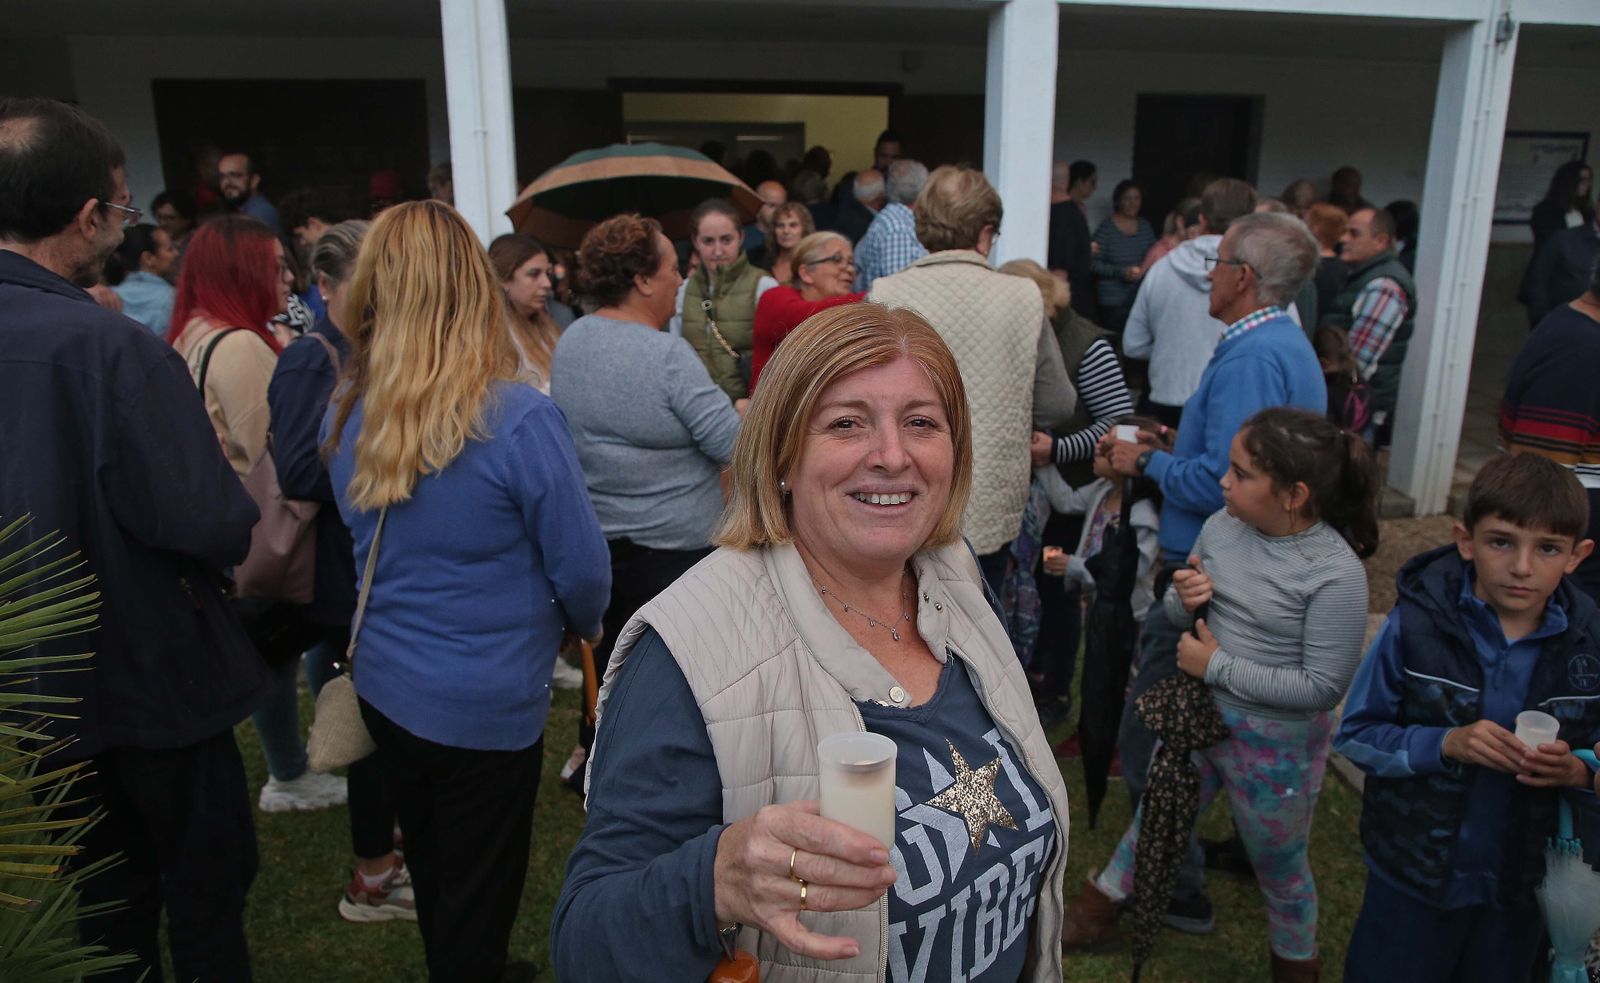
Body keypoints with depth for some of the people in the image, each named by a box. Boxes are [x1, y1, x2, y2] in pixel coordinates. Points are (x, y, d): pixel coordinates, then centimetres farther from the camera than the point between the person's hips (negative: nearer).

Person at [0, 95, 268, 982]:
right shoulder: (115, 349, -27)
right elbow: (215, 526, -29)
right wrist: (243, 516, -7)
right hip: (151, 676, -6)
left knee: (105, 902, 23)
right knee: (205, 897, 16)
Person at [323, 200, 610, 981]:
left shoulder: (346, 417, -6)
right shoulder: (518, 420, -23)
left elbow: (364, 549, 8)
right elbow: (582, 571, -16)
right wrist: (584, 625, 4)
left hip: (384, 688, 6)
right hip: (487, 707, -6)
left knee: (431, 879, 27)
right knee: (476, 903, 14)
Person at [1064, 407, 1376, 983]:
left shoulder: (1336, 574, -24)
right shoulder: (1221, 527, -8)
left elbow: (1323, 686, -24)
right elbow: (1180, 616, 6)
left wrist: (1218, 666, -22)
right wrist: (1183, 601, -18)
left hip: (1276, 744, -5)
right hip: (1199, 714, 5)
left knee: (1278, 863, 18)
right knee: (1154, 817, 24)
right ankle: (1098, 911, 45)